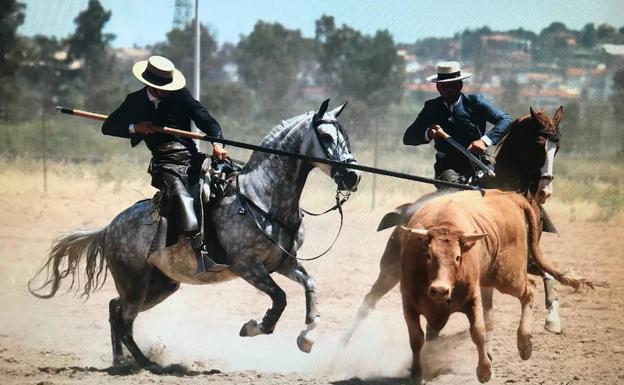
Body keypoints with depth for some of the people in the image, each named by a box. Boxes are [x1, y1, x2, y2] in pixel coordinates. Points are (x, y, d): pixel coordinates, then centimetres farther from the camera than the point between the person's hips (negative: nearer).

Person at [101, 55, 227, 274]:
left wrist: (217, 142, -15)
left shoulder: (181, 96, 11)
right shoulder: (135, 101, 13)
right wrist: (134, 128, -2)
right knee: (179, 193, -30)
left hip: (190, 156, 2)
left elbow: (206, 120, 4)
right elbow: (108, 127, 16)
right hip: (164, 163, -2)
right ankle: (197, 248, -38)